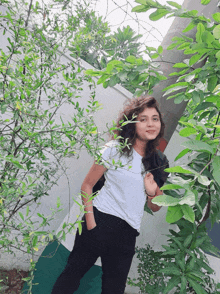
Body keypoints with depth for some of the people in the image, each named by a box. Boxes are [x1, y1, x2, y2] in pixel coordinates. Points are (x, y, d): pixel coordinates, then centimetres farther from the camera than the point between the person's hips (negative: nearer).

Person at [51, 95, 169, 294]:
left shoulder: (160, 162, 8)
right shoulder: (115, 149, -4)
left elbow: (155, 208, 14)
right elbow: (87, 185, -4)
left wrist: (152, 193, -8)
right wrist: (90, 221, -12)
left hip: (127, 233, 4)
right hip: (100, 221, -4)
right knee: (72, 274, 4)